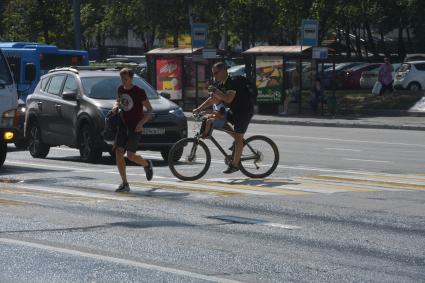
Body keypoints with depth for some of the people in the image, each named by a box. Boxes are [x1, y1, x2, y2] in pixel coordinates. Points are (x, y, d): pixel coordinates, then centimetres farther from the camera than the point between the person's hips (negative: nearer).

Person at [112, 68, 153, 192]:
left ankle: (147, 164, 24)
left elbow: (149, 109, -8)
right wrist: (116, 106, 5)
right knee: (118, 152, -8)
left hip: (135, 127, -6)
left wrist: (141, 122, -21)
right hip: (123, 125, 6)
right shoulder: (121, 89, 8)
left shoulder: (139, 92, -11)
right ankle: (124, 184, -4)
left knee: (130, 155, -10)